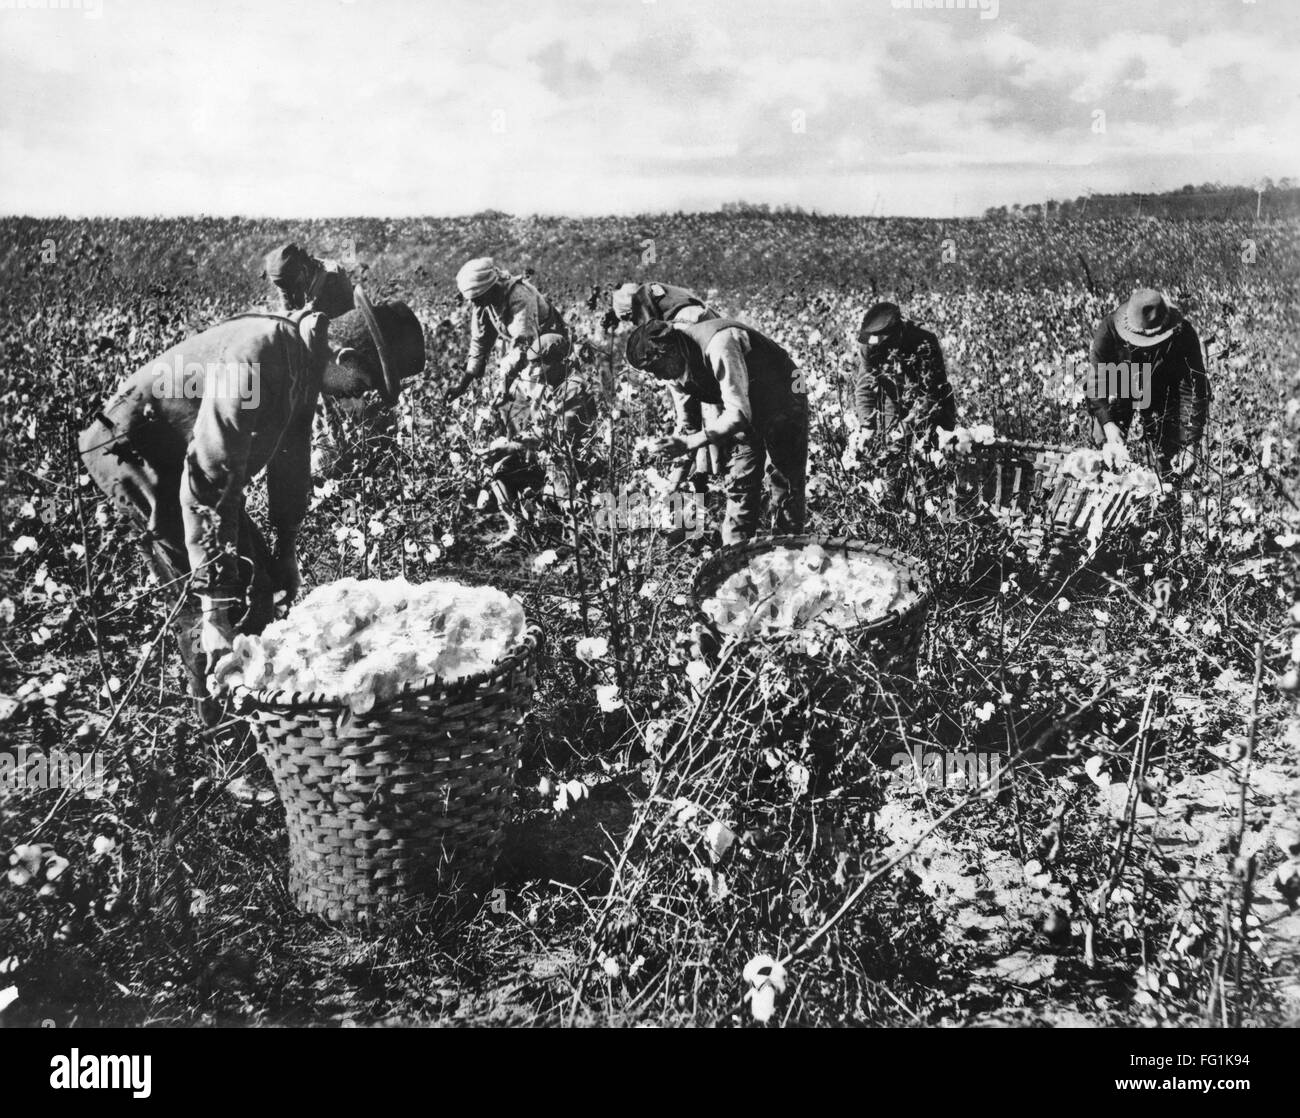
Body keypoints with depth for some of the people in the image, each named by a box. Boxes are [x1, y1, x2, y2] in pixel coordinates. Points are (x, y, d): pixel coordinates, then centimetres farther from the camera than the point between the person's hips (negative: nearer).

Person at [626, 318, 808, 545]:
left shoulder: (719, 344, -34)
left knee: (784, 487, -6)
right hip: (750, 410, 8)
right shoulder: (684, 363, -8)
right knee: (739, 485, 3)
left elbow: (738, 415, -37)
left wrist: (689, 443, -38)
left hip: (783, 399, -8)